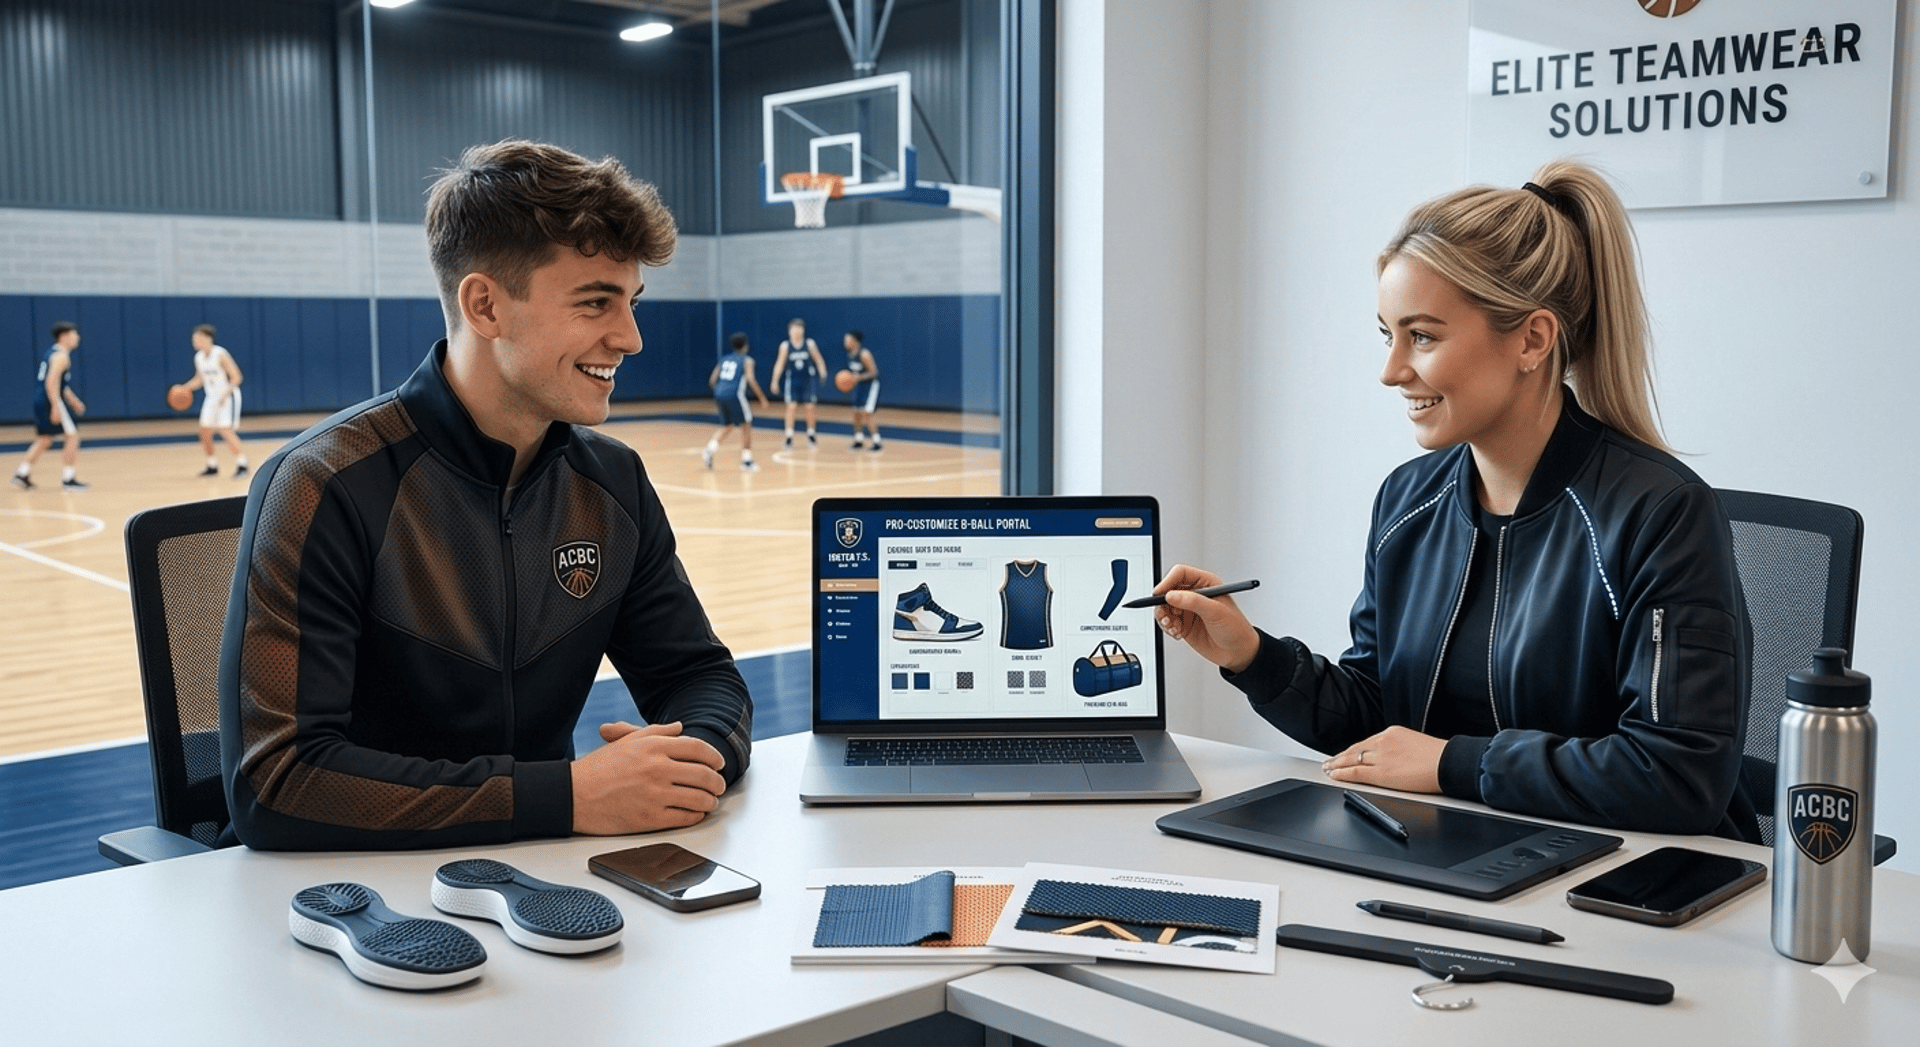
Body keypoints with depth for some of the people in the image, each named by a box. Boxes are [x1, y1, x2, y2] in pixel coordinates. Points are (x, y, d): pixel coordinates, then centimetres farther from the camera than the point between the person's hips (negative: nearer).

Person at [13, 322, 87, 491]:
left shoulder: (52, 352, 18)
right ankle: (68, 479, -3)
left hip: (40, 401, 10)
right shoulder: (61, 356, -13)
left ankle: (22, 473, 16)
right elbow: (51, 382, -22)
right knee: (72, 436, -4)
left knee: (44, 439, 17)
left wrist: (73, 401, 31)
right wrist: (56, 407, -26)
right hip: (51, 401, -10)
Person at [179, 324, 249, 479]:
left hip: (228, 396, -8)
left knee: (226, 430, -18)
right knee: (205, 431, 5)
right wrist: (184, 388, 2)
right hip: (212, 397, 8)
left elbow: (236, 377, -18)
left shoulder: (220, 355, -18)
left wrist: (225, 395, -26)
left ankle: (241, 464, -13)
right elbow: (200, 379, 17)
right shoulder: (198, 357, 4)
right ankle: (212, 465, 19)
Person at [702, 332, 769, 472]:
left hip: (719, 394, 6)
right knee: (746, 426, 9)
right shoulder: (747, 360, 3)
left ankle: (709, 451, 1)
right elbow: (751, 380, -12)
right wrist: (762, 398, -6)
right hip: (735, 395, -6)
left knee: (726, 426, 21)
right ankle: (746, 461, 6)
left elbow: (712, 380, 15)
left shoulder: (724, 359, 19)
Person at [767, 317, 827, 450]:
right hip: (792, 379, 0)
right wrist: (774, 380, -7)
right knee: (791, 406, -9)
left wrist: (823, 374, -10)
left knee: (811, 407, 1)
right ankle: (789, 438, -4)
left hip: (808, 379, 1)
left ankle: (811, 434, 24)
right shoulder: (785, 346, -5)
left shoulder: (809, 344, -4)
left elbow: (819, 361, 2)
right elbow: (780, 364, -1)